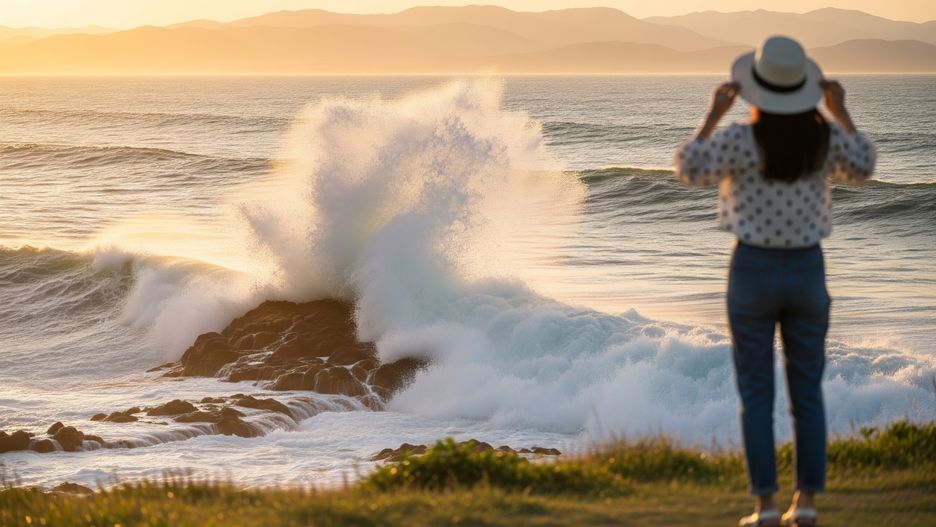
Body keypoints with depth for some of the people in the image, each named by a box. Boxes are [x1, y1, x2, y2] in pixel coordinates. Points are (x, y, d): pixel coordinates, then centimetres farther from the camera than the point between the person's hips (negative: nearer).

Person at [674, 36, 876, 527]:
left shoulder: (742, 139, -16)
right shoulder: (825, 136, -5)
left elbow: (690, 170, -2)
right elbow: (862, 170, 14)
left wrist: (714, 113, -1)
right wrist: (841, 110, 18)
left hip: (753, 271, -3)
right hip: (807, 271, 3)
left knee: (755, 396, 4)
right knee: (806, 393, 11)